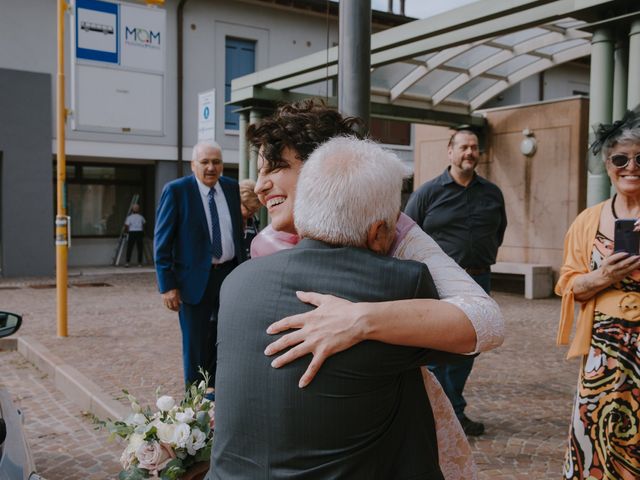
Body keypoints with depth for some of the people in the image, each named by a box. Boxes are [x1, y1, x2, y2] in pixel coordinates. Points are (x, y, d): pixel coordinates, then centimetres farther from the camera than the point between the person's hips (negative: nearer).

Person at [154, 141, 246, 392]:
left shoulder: (232, 188, 4)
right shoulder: (176, 190, -9)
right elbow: (162, 241, -10)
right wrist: (167, 285, -14)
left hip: (230, 273, 5)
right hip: (195, 278, -4)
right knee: (196, 345, 6)